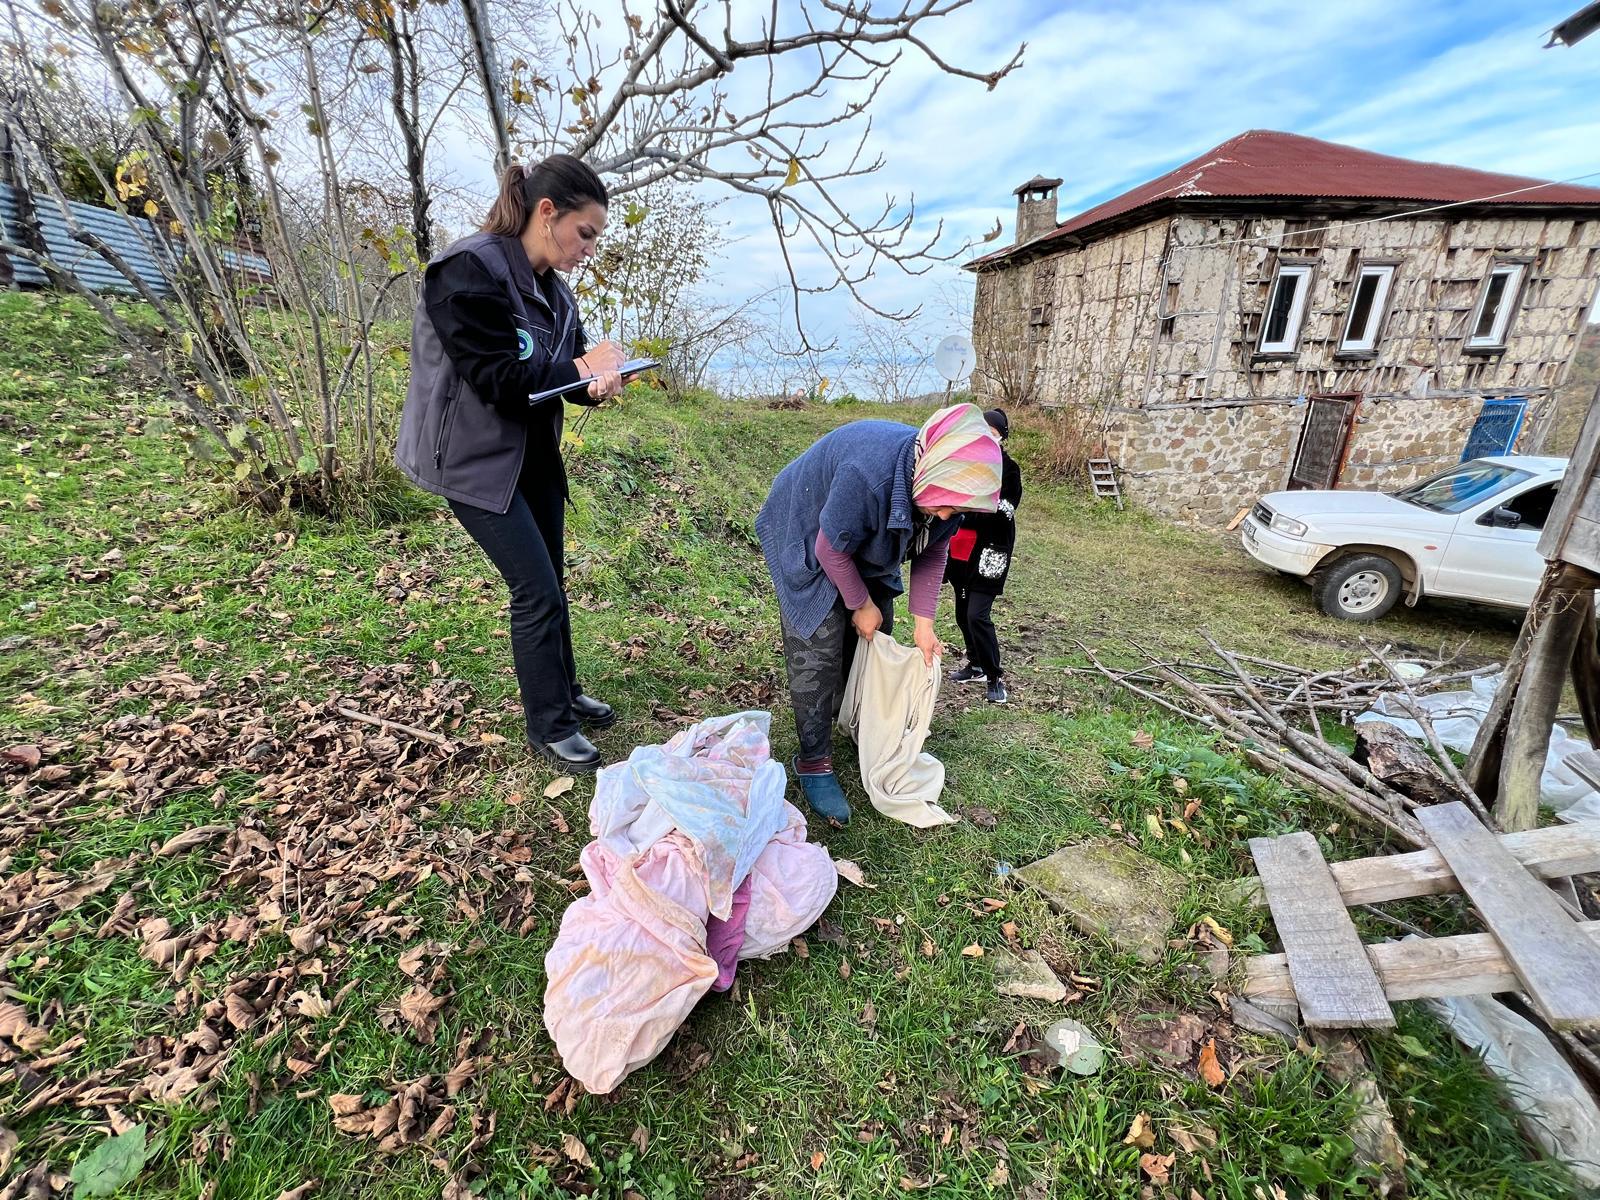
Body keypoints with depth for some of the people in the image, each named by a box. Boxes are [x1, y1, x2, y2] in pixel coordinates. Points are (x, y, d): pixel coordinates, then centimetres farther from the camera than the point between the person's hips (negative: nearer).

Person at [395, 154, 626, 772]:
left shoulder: (552, 287, 8)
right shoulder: (469, 270, -17)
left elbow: (569, 366, 6)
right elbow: (497, 378, -24)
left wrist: (597, 378, -17)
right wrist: (581, 370, -14)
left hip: (535, 454, 8)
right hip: (477, 462, -8)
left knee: (549, 583, 14)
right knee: (537, 591, -7)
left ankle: (565, 693, 32)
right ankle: (551, 727, 9)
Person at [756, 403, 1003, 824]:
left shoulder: (945, 479, -19)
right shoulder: (870, 473, -42)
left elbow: (932, 553, -6)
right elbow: (831, 549, -29)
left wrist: (923, 623, -10)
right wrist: (861, 605, -16)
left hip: (865, 549, 7)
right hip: (808, 544, -7)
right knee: (819, 654, -11)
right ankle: (814, 762, 3)